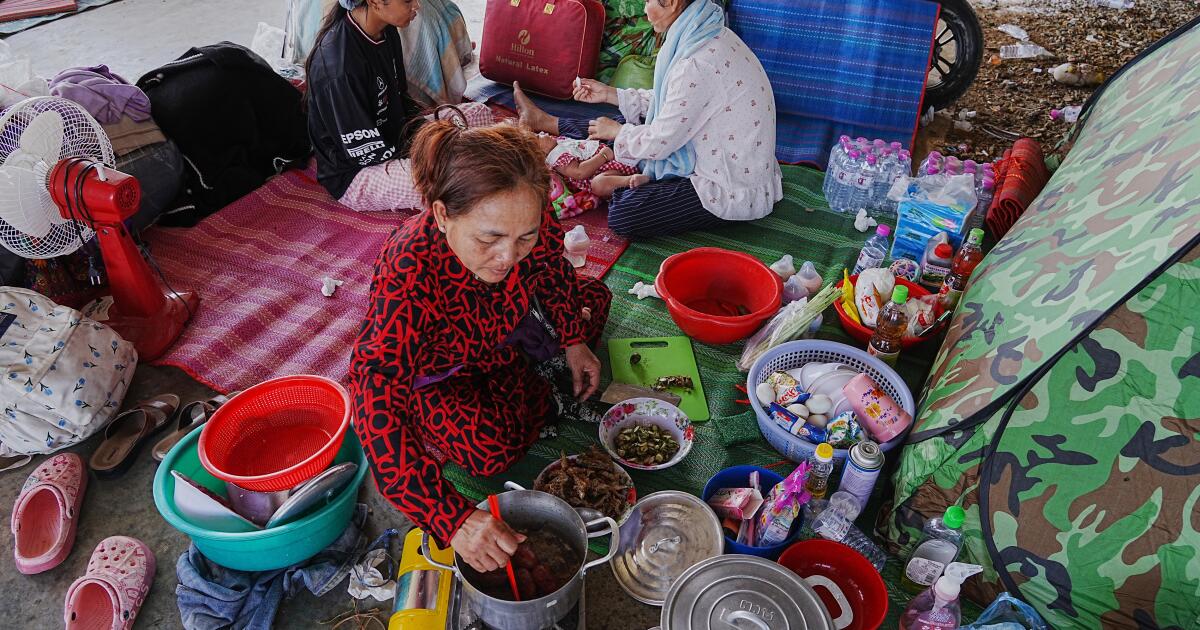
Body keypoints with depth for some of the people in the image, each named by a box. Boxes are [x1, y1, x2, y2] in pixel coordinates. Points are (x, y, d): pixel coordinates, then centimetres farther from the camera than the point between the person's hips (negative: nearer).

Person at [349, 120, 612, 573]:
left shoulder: (531, 222, -31)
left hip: (499, 335, 5)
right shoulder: (409, 275, -44)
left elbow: (553, 271, -5)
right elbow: (377, 407, -47)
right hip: (429, 372, -5)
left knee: (592, 300, 9)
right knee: (492, 448, -27)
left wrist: (573, 340, -6)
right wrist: (452, 518, -54)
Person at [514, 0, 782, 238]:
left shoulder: (698, 64, -28)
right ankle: (548, 123, 35)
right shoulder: (711, 36, 2)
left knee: (622, 213, -21)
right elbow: (668, 104, 13)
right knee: (632, 126, 18)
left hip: (733, 192, -9)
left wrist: (616, 131, -1)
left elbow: (660, 142, -20)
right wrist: (609, 94, 14)